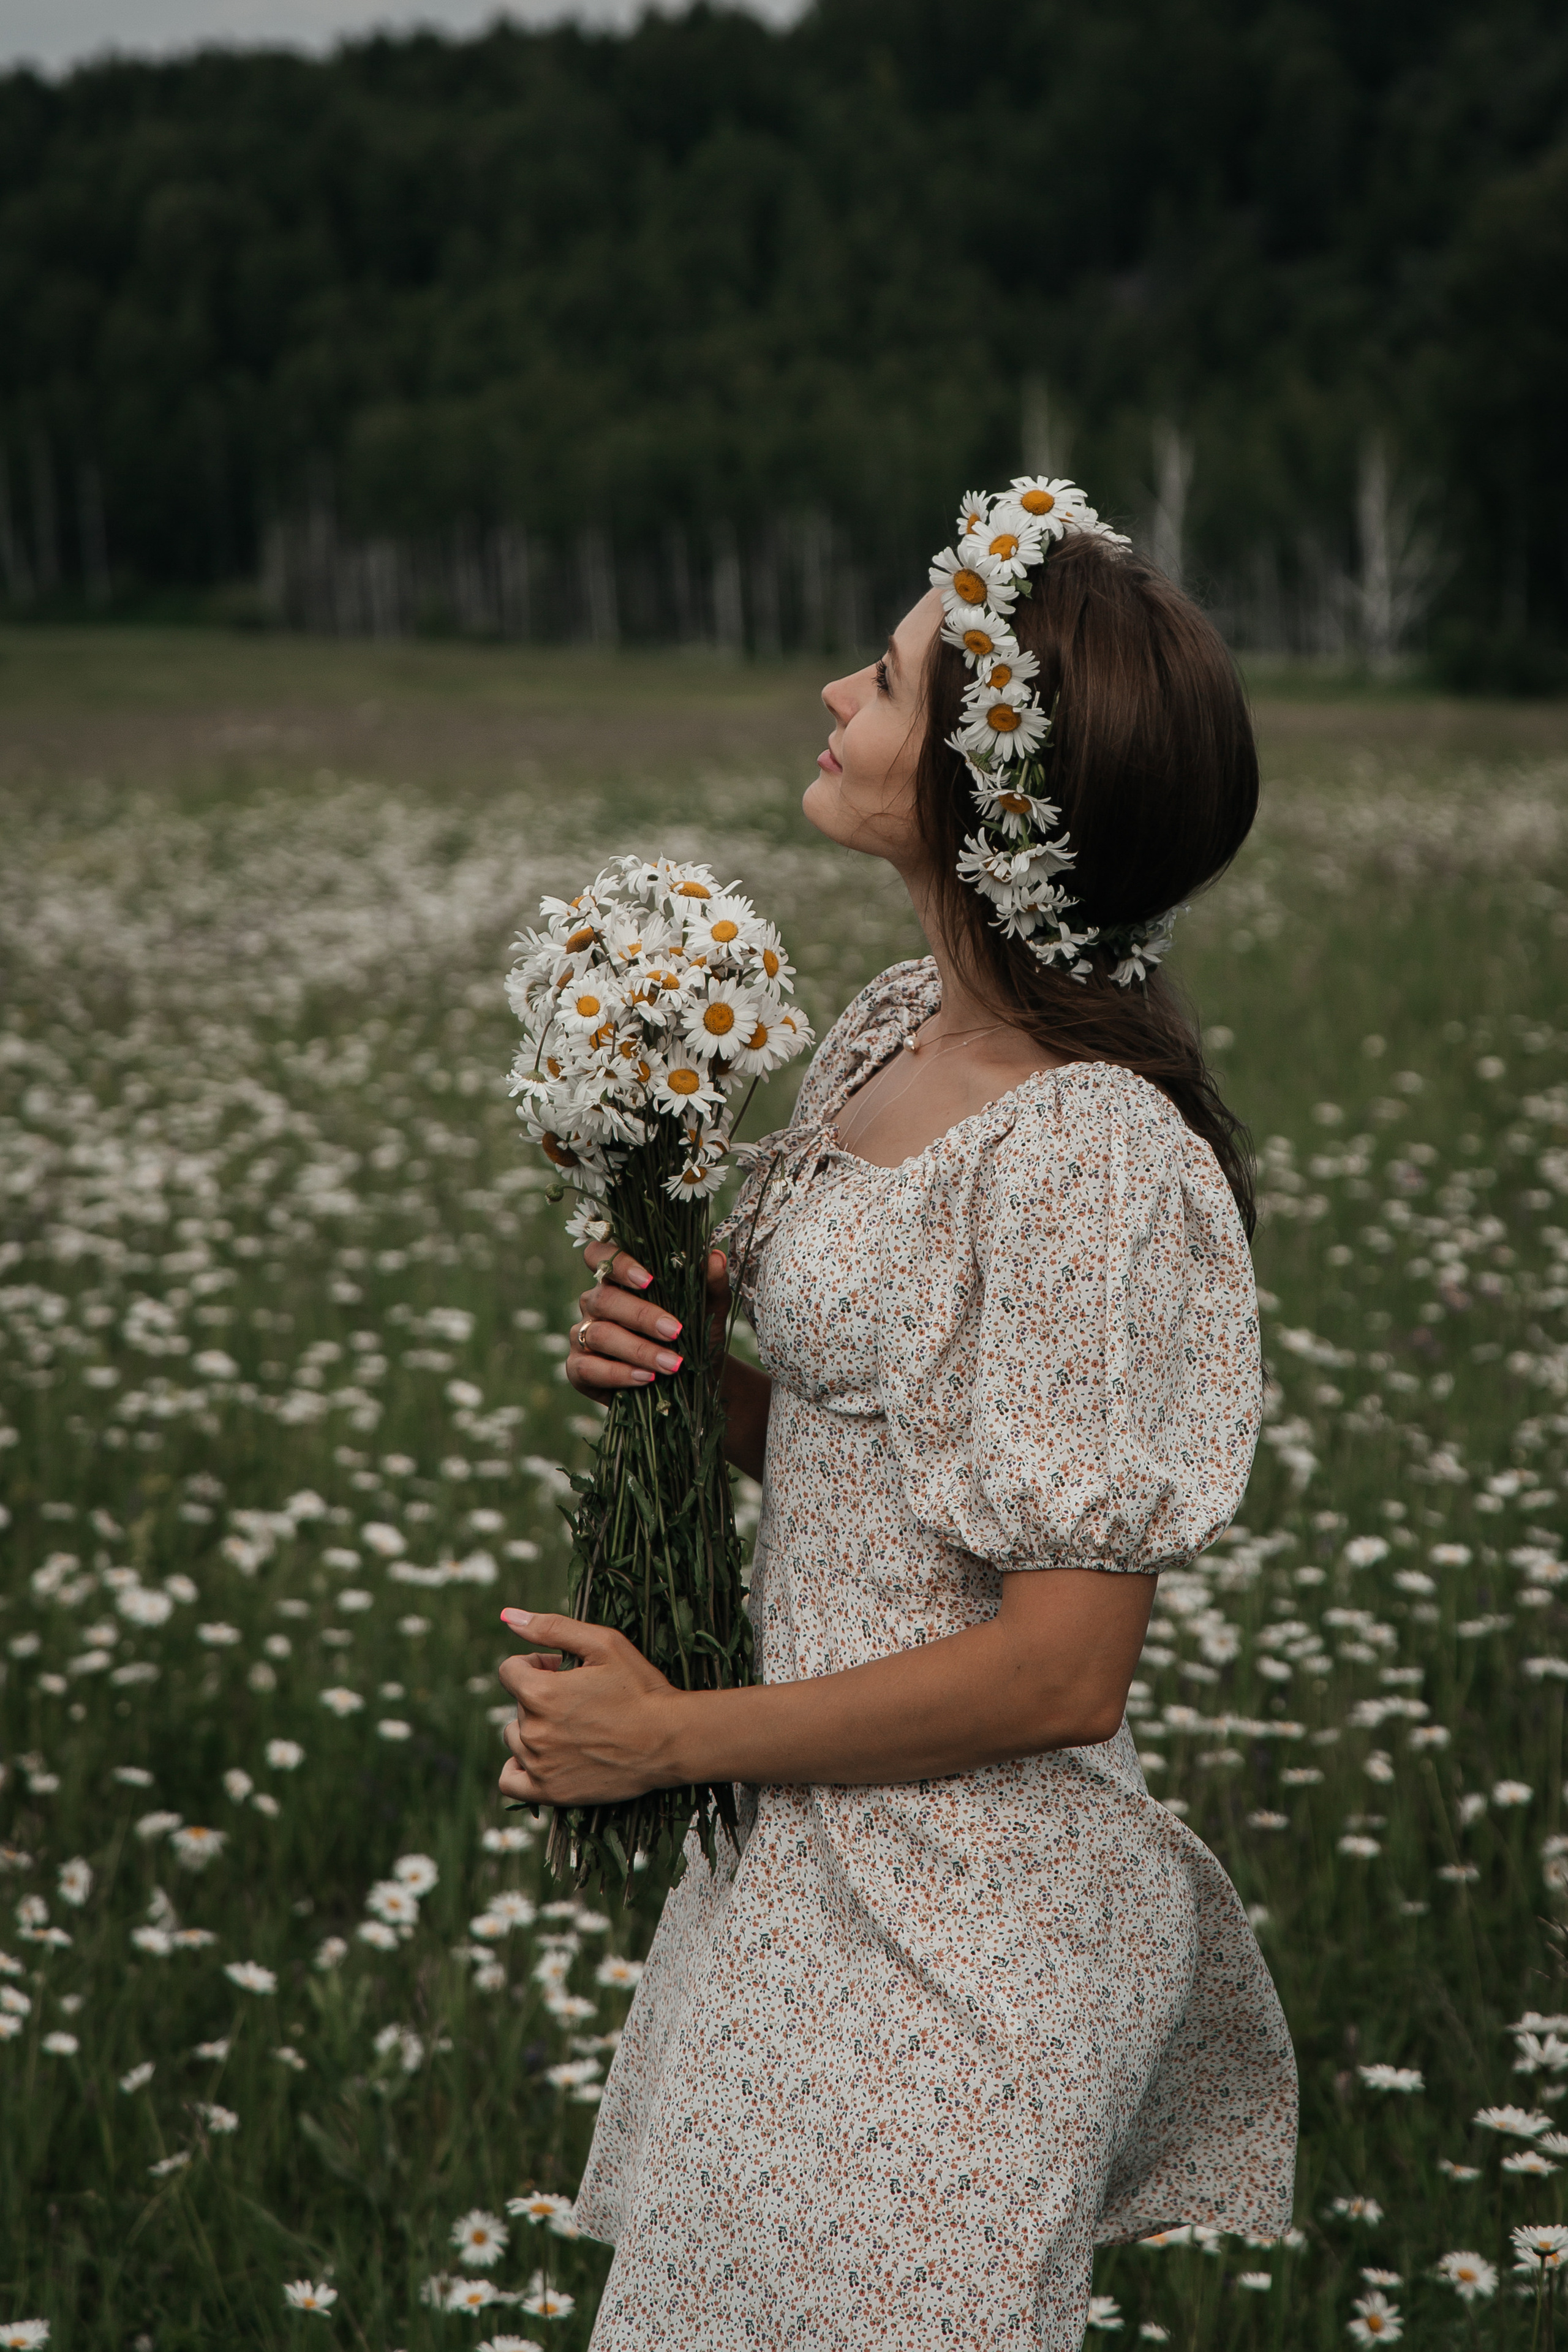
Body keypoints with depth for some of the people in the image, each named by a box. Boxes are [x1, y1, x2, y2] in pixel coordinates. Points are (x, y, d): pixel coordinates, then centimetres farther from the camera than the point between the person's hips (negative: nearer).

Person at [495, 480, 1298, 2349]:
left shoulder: (1089, 1154, -24)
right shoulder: (889, 1035, 3)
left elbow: (1060, 1672, -23)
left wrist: (665, 1736, -13)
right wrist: (671, 1367, -6)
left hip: (957, 1926, -8)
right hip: (798, 1851, 8)